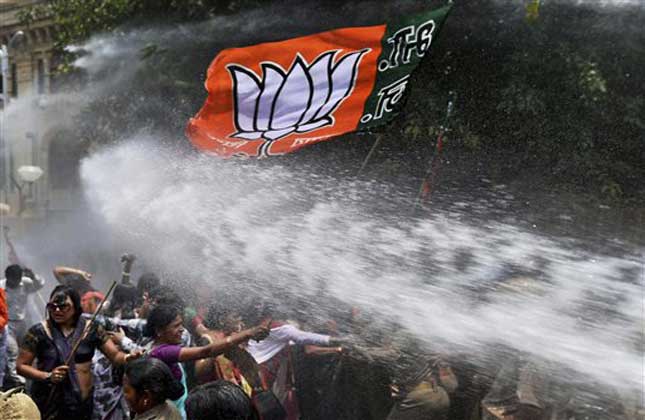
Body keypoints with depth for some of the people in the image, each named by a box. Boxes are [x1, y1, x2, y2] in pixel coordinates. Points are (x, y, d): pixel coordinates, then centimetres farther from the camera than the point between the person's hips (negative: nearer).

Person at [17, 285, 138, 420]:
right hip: (48, 401, -1)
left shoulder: (91, 329, -3)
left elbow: (115, 355, -3)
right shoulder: (39, 332, -7)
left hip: (81, 400, 2)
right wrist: (47, 376, -18)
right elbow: (21, 366, -3)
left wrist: (128, 357, -25)